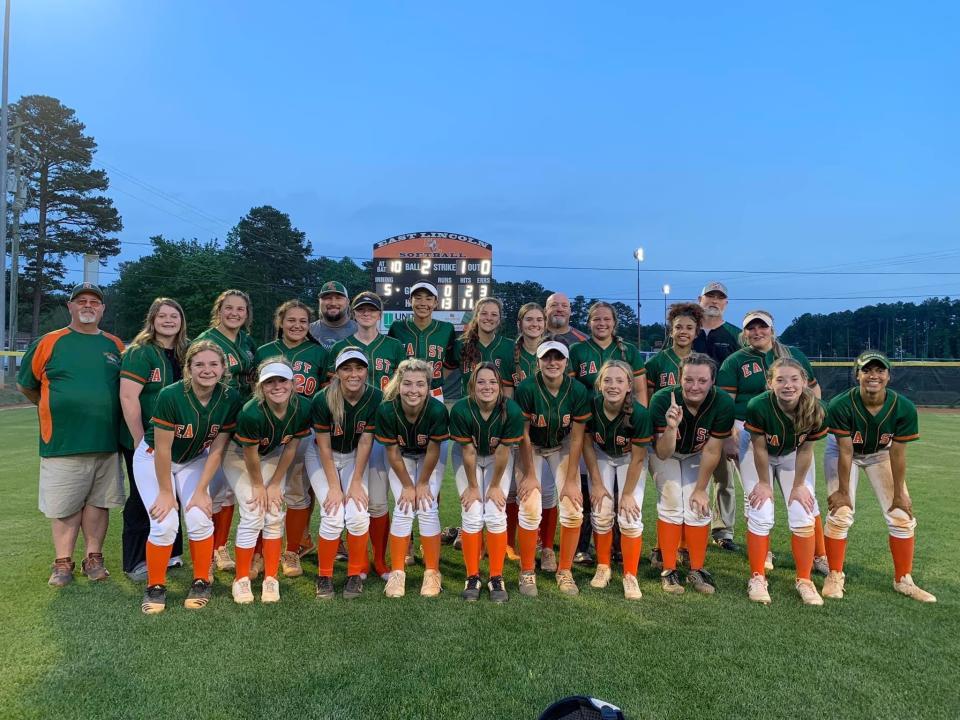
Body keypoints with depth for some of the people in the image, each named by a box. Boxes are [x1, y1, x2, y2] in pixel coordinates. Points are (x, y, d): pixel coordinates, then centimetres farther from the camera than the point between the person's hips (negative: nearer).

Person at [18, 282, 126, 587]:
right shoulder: (48, 342, 2)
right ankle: (63, 563, 18)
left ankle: (93, 558, 22)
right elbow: (26, 385, 11)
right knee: (64, 507, 5)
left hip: (106, 444, 2)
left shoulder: (115, 345, 9)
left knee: (98, 502, 10)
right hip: (62, 444, -2)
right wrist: (55, 408, 15)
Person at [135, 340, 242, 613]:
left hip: (194, 460, 3)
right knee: (165, 523, -14)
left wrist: (201, 490, -11)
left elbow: (217, 449, -12)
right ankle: (155, 586, 9)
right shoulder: (171, 396, -30)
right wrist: (165, 491, -14)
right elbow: (163, 449, -22)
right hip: (153, 459, -2)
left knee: (199, 518, -12)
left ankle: (202, 581, 9)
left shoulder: (230, 399, -20)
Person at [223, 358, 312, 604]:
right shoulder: (251, 413, -38)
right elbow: (250, 454, -22)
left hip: (272, 455, 4)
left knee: (275, 515, -3)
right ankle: (241, 579, 7)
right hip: (238, 455, -3)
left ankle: (271, 578, 12)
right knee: (253, 516, -12)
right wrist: (258, 485, -8)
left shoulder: (303, 408, -26)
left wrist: (275, 484, -6)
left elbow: (290, 448, -11)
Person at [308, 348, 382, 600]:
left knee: (358, 515, -15)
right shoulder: (323, 400, -26)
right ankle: (324, 576, 9)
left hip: (355, 458, 2)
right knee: (333, 517, -15)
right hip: (322, 458, -2)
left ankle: (356, 574, 8)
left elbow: (365, 442, -13)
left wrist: (356, 482, -12)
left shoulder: (375, 398, -20)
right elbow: (325, 447, -18)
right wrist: (334, 486, -17)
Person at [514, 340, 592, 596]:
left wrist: (571, 480, -12)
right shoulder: (527, 388, -25)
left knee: (573, 509, -8)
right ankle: (527, 572, 7)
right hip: (531, 448, -2)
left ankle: (565, 570, 13)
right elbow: (524, 435, -17)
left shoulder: (578, 391, -19)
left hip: (562, 447, 2)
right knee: (531, 508, -14)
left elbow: (576, 438, -13)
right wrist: (529, 474, -14)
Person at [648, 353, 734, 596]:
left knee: (698, 506, -8)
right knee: (671, 504, -13)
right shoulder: (662, 400, -35)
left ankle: (697, 570, 6)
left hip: (696, 456, 2)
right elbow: (663, 454, -32)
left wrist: (700, 489, -11)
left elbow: (711, 451, -19)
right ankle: (668, 570, -1)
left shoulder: (723, 404, -30)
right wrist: (671, 427, -51)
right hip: (665, 453, -2)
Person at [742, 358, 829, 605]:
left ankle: (804, 580, 12)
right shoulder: (758, 406, -35)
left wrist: (798, 485, -7)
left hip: (793, 456, 3)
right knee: (760, 516, -10)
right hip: (759, 457, -2)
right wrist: (764, 483, -11)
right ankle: (757, 577, 7)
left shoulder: (815, 410, -27)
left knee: (803, 515, -6)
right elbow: (760, 449, -21)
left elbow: (805, 449, -13)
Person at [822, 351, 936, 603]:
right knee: (840, 514, -11)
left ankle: (904, 580, 18)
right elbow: (845, 452, -26)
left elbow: (897, 454, -18)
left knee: (902, 516, 0)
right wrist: (843, 491, -18)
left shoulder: (904, 408, -27)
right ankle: (835, 575, 8)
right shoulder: (841, 406, -34)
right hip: (842, 451, -3)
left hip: (881, 454, 3)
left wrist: (899, 494, -10)